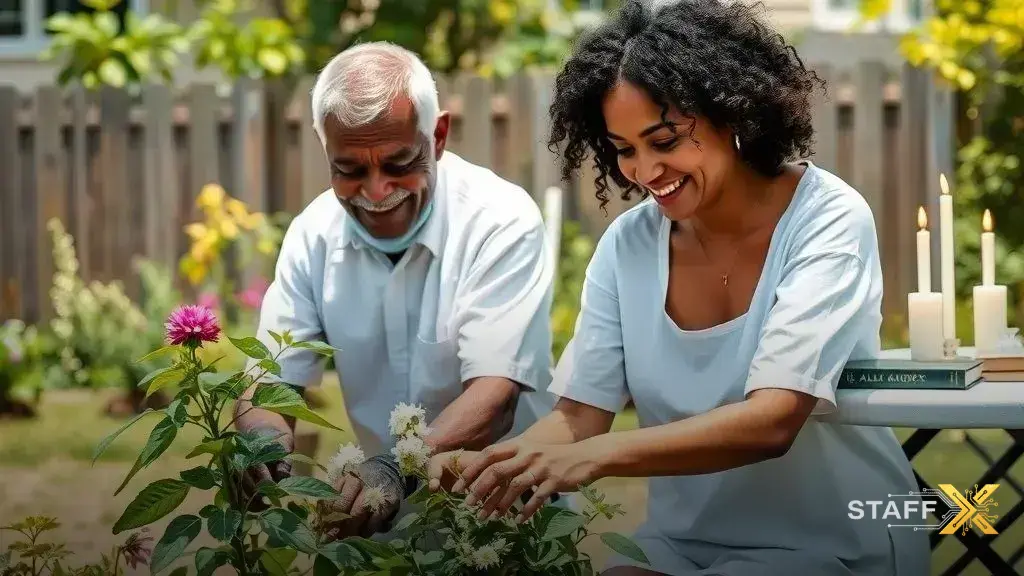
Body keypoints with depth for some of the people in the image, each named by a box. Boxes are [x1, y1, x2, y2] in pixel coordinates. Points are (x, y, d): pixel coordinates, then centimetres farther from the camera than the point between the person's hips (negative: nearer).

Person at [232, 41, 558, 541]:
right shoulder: (313, 233, -2)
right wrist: (265, 436, -27)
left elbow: (495, 391, -24)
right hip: (389, 501, 4)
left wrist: (397, 469, -42)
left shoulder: (503, 221, -16)